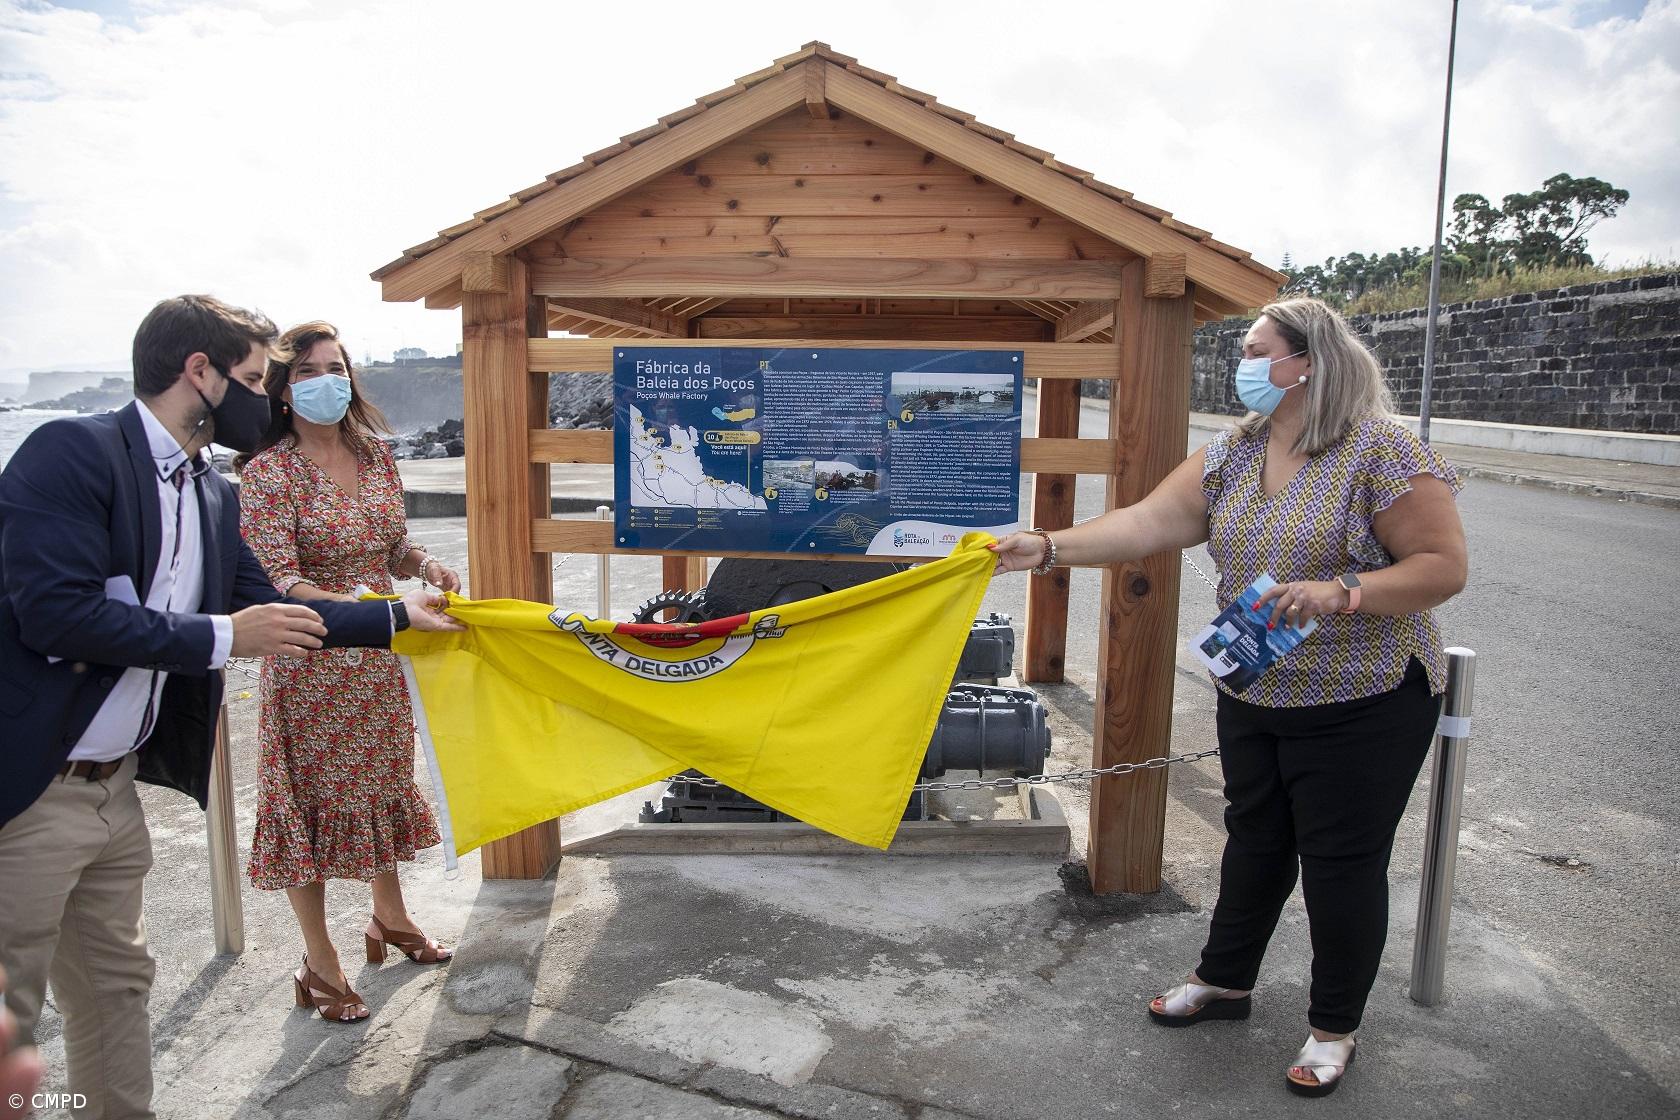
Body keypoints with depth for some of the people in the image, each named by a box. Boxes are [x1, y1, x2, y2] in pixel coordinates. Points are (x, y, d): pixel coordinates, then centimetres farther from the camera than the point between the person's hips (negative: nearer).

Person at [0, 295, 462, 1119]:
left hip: (115, 785, 8)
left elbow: (266, 608, 14)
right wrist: (224, 637, -19)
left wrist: (403, 613, 12)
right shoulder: (72, 451, -16)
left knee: (116, 986, 19)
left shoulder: (213, 494, 8)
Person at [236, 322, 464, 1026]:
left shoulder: (375, 456, 5)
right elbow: (275, 581, -20)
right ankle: (319, 965, 21)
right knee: (311, 800, 5)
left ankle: (389, 915, 41)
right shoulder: (268, 472, -13)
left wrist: (427, 566, -8)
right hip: (310, 664, -6)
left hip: (380, 658, 6)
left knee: (383, 781, 19)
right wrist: (352, 606, -35)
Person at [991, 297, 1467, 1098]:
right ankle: (1225, 980, 40)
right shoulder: (1231, 455, 1)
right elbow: (1149, 523, -8)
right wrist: (1049, 547, -20)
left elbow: (1444, 566, -16)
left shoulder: (1382, 452, -16)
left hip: (1361, 707, -6)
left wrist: (1341, 593, -30)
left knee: (1342, 862, 7)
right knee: (1254, 839, 20)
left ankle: (1333, 1028, 27)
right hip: (1253, 696, 6)